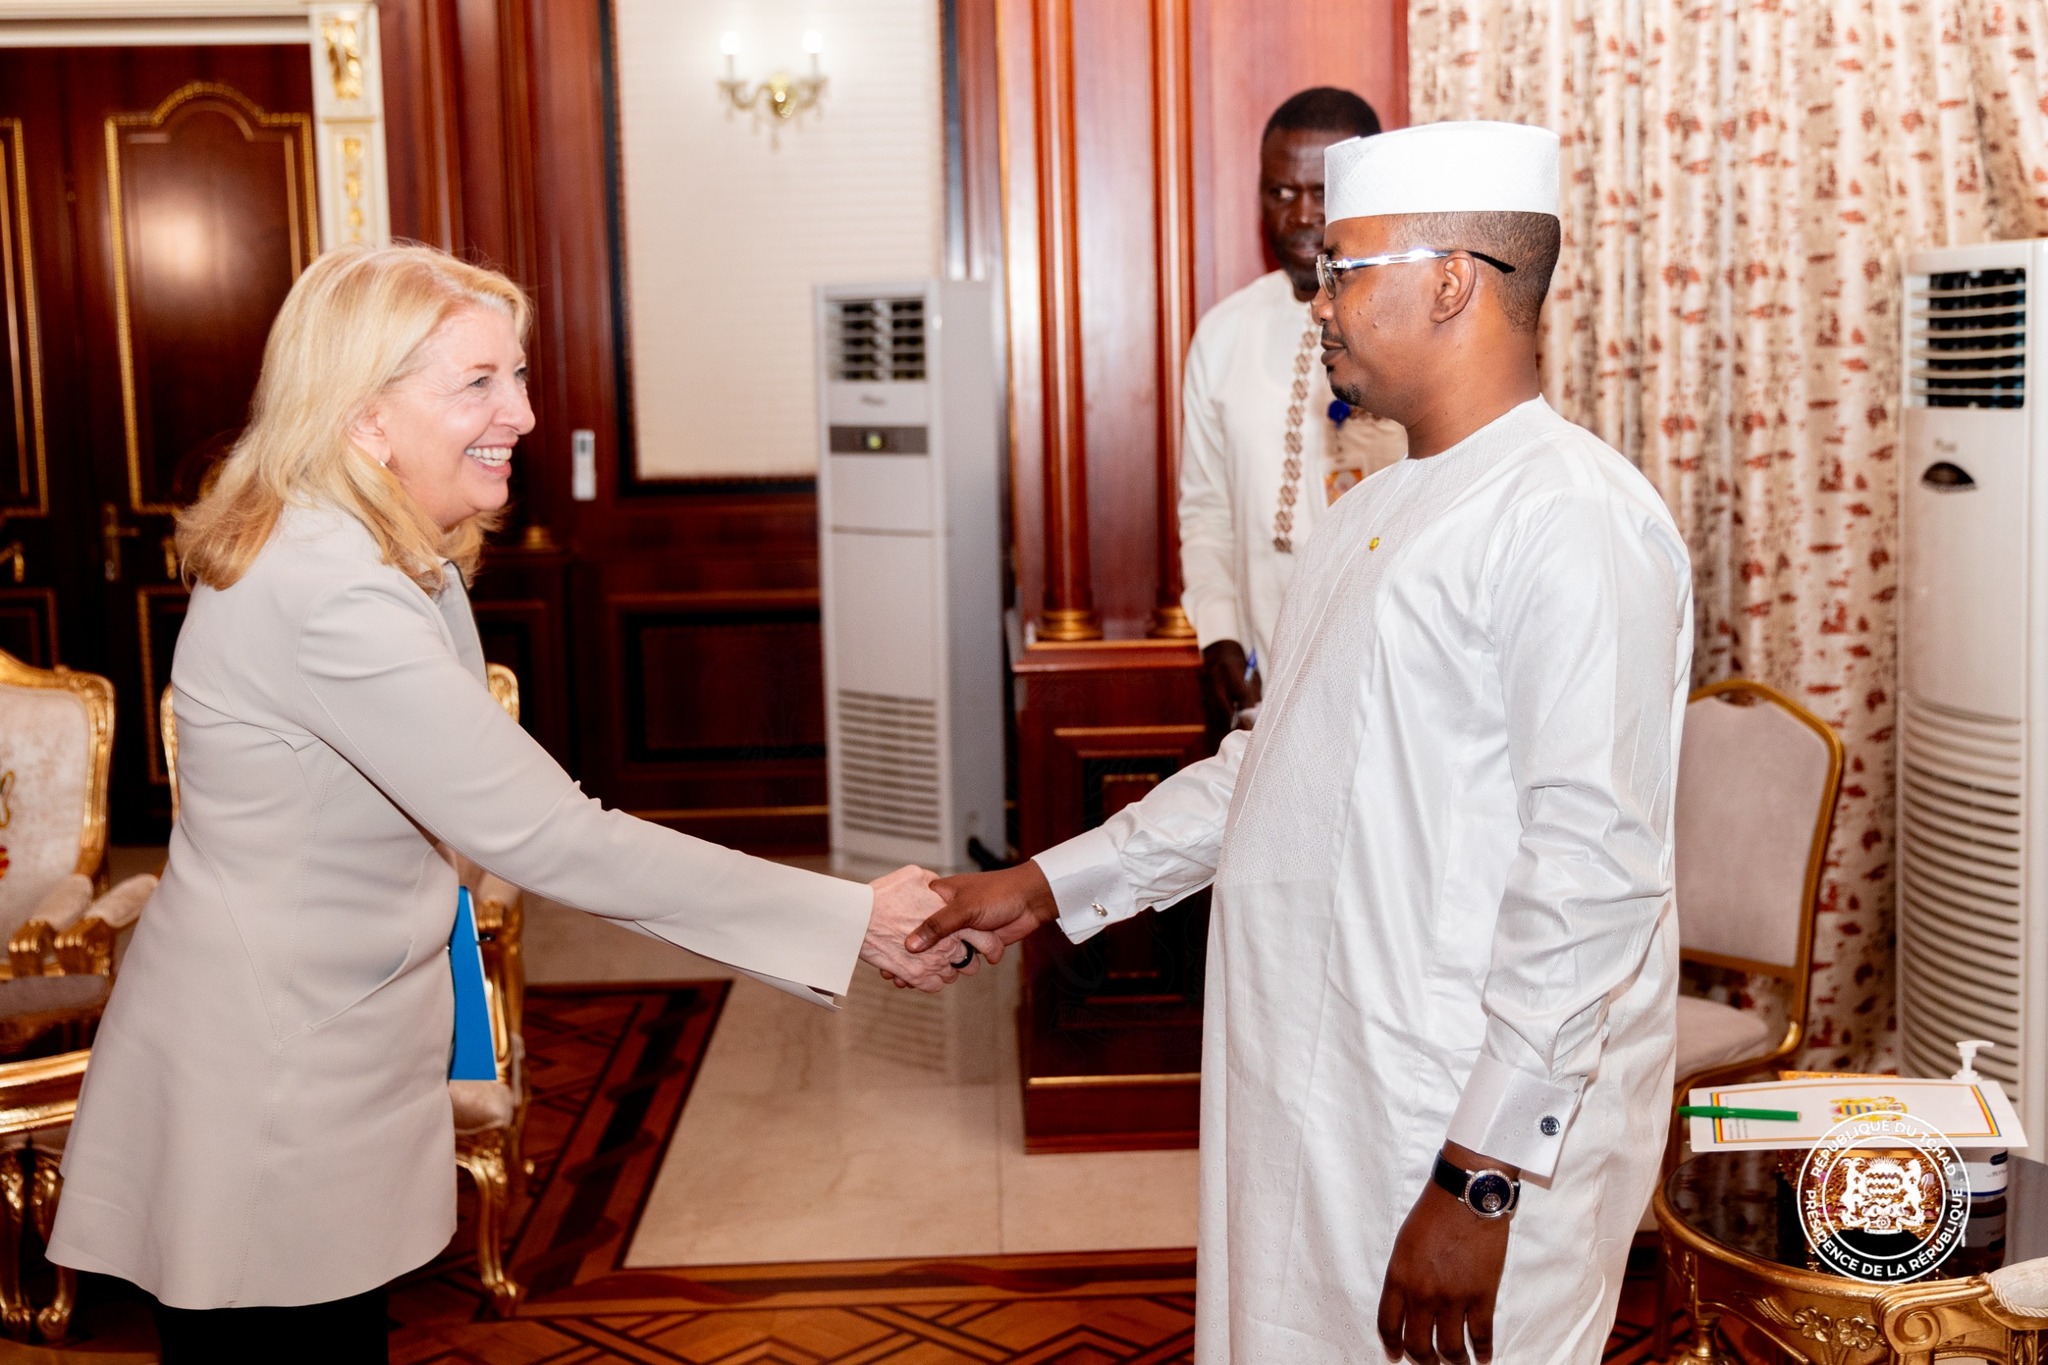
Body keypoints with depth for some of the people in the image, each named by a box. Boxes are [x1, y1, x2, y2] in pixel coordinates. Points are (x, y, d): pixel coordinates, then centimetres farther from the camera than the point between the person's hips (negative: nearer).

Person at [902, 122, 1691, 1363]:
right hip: (1316, 1112, 9)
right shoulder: (1383, 510, 14)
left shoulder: (1571, 519, -17)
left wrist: (1479, 1181, -23)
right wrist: (1053, 885, 18)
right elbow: (1274, 768, 22)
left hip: (1469, 1144, -9)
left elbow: (1594, 873, -23)